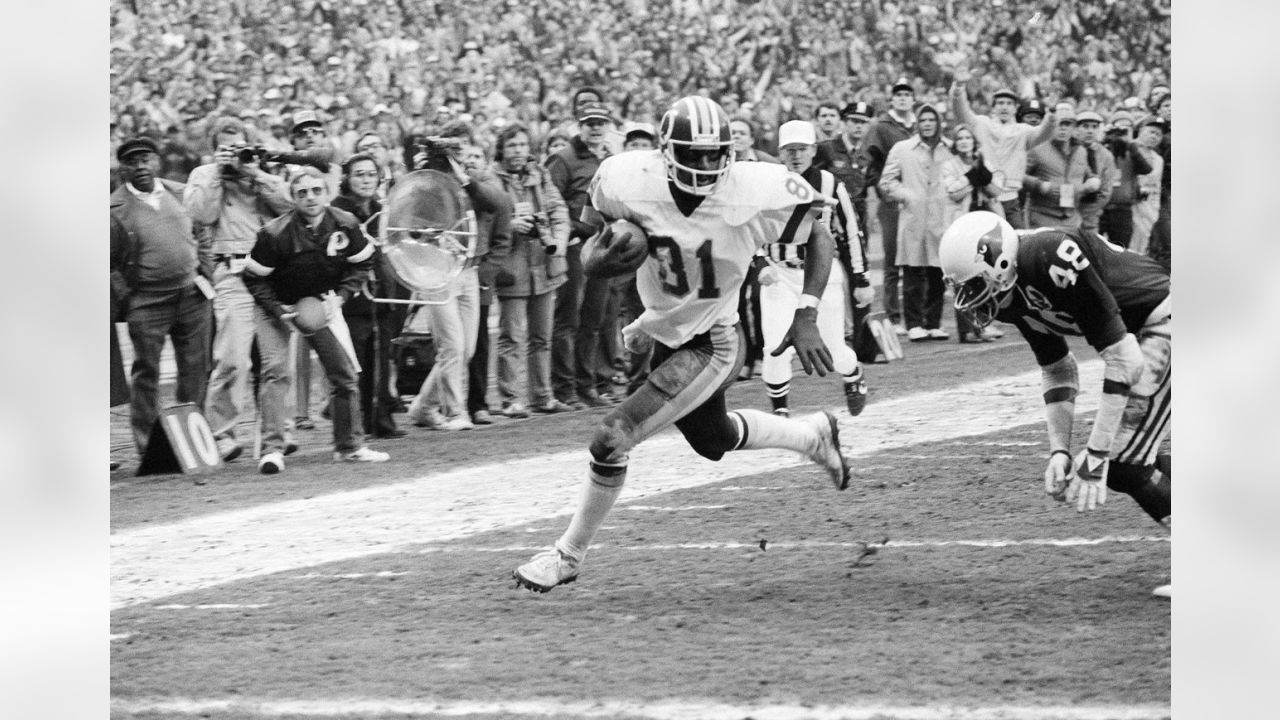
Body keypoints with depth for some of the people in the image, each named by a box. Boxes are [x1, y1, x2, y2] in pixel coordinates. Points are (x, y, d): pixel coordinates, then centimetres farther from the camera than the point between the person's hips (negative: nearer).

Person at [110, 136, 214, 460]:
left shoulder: (181, 194, 8)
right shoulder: (115, 208, -6)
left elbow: (202, 237, 17)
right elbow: (108, 262, -4)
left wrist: (205, 274, 6)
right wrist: (124, 298, -11)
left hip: (193, 296, 4)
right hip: (146, 301, -4)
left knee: (196, 371, 7)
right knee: (146, 374, -2)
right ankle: (148, 449, 2)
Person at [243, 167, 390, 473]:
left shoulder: (345, 225, -15)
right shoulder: (275, 233, -26)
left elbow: (361, 264, 1)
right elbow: (254, 278, -16)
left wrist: (339, 296, -14)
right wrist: (284, 313, -23)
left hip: (321, 303, 4)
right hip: (277, 305, -4)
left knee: (344, 370, 4)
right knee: (275, 370, -19)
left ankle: (349, 445, 18)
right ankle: (272, 450, -21)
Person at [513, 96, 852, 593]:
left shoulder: (755, 195, -27)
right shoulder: (630, 185, -21)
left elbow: (820, 239, -9)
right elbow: (592, 246, -2)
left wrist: (806, 318, -17)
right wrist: (598, 259, -26)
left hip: (712, 345, -5)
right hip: (666, 336, 5)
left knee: (611, 439, -16)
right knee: (714, 440, 28)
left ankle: (569, 554, 5)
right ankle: (813, 435, 55)